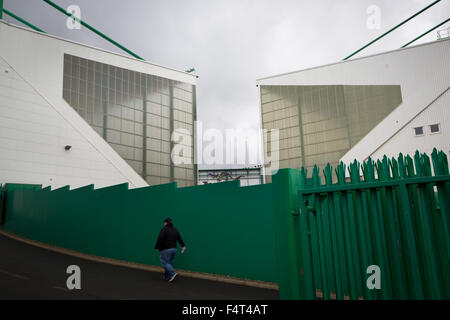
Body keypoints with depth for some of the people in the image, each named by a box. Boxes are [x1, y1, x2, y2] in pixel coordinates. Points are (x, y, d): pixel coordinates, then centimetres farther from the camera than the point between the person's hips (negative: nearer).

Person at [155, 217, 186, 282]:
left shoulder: (164, 230, -12)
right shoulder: (175, 230, 11)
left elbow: (160, 240, -17)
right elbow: (179, 238, 11)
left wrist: (156, 247, -7)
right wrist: (183, 246, 14)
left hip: (165, 249, -8)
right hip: (174, 249, 8)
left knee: (164, 262, -3)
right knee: (169, 263, 15)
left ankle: (172, 273, -17)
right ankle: (167, 277, 18)